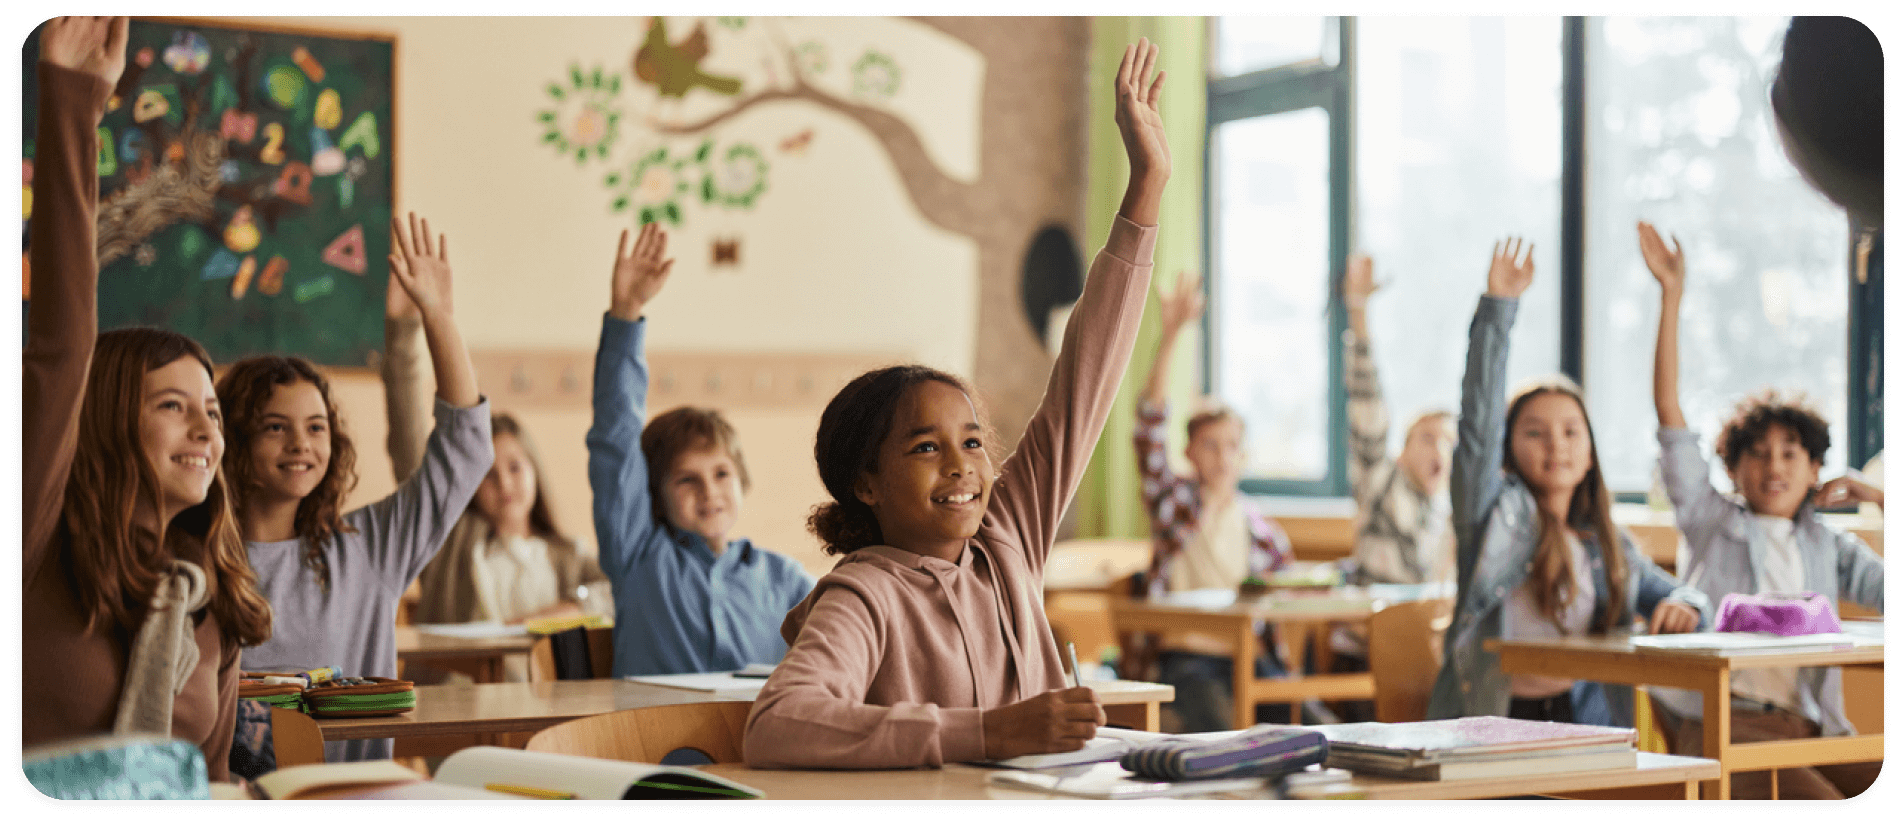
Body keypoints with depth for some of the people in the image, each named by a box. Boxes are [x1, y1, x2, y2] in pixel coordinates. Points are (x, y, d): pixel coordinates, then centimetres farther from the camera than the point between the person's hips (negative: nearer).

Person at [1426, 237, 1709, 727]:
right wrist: (1498, 306, -12)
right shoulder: (1497, 513, 6)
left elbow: (1680, 596, 25)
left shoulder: (1609, 546, 19)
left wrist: (1682, 607, -2)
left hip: (1583, 722, 4)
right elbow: (1478, 419, -6)